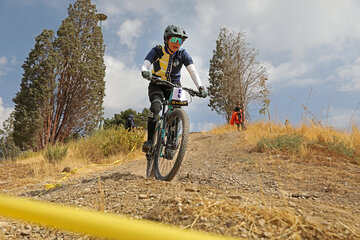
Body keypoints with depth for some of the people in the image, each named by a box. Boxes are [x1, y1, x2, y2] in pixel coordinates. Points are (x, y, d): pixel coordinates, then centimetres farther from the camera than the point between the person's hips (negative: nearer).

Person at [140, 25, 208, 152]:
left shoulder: (182, 53, -9)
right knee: (155, 107, -27)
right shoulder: (157, 51, -12)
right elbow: (144, 65, -23)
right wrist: (145, 72, -49)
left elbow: (192, 71, -20)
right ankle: (150, 140, -20)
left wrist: (200, 87, -36)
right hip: (157, 85, -1)